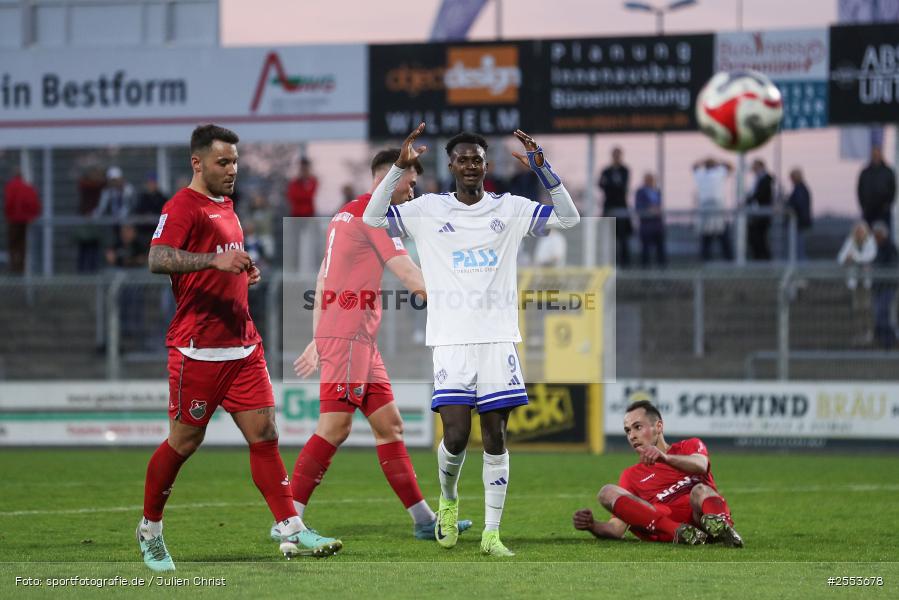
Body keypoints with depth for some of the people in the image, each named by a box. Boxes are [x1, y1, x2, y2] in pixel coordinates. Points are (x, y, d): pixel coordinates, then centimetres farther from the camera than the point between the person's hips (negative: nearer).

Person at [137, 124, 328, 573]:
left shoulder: (224, 205, 20)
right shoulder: (183, 207, -9)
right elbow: (158, 259, -26)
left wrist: (244, 272, 15)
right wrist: (216, 259, -37)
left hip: (242, 344, 8)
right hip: (198, 347, -8)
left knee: (264, 434, -1)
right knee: (184, 441, 1)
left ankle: (291, 530, -4)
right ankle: (150, 530, 19)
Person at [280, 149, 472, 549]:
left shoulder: (346, 214, 21)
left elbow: (322, 282, 23)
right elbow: (407, 274, -13)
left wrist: (318, 341, 24)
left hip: (361, 340, 10)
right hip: (348, 334, -10)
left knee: (389, 425, 8)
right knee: (335, 427, -13)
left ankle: (423, 520, 8)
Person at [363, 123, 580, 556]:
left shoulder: (510, 208, 7)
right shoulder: (428, 209, 5)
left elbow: (569, 218, 3)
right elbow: (372, 218, -2)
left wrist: (542, 169, -9)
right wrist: (399, 168, -12)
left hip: (498, 338, 1)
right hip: (452, 340, -1)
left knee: (495, 437, 0)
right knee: (455, 436, -9)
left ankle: (491, 533, 5)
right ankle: (448, 500, 21)